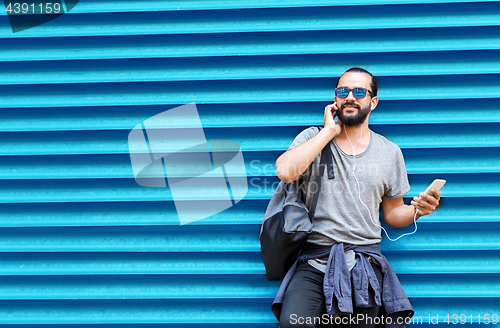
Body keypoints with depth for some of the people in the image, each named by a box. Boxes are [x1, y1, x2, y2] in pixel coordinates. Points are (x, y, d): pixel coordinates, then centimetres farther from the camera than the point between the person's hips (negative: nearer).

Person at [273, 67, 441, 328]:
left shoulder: (390, 152, 11)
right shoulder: (313, 138, 6)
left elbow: (392, 214, 16)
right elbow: (285, 171, -16)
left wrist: (416, 211, -7)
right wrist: (329, 131, -9)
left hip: (364, 265, 3)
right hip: (314, 262, -2)